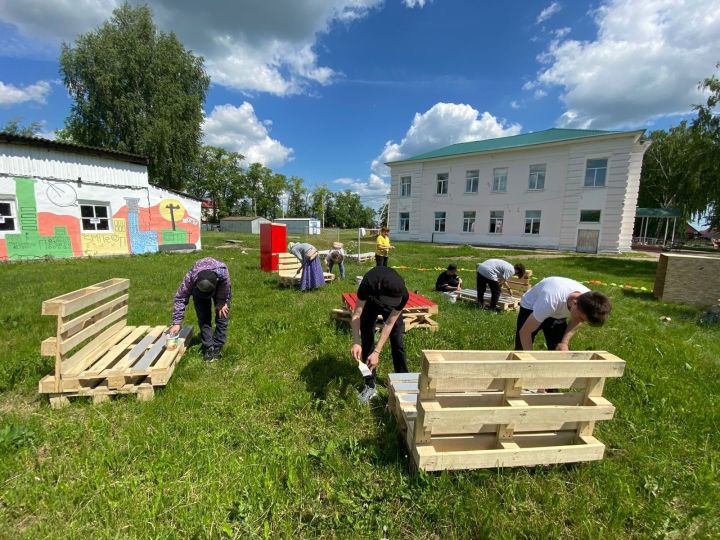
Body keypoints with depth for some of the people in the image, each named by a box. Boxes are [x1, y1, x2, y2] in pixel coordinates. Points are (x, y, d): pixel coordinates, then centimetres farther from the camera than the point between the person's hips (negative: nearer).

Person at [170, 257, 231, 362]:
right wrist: (177, 323, -32)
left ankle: (217, 347, 2)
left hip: (220, 288, -1)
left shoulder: (223, 273, -44)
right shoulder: (190, 277, -40)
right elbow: (180, 298, -31)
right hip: (198, 290, 1)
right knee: (204, 319, -7)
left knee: (222, 316, -7)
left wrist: (221, 303, -12)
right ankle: (208, 348, 2)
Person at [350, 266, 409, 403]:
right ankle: (370, 386, 5)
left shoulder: (403, 295, -40)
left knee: (398, 343, -2)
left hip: (392, 307, 0)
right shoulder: (368, 283, -44)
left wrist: (377, 352, -36)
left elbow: (389, 324, -33)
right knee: (367, 341, -5)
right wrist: (356, 343, -48)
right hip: (370, 303, 0)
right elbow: (357, 314, -38)